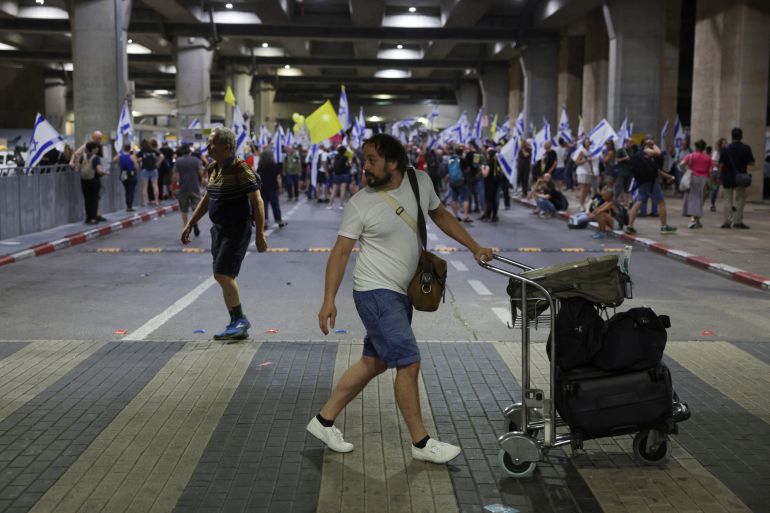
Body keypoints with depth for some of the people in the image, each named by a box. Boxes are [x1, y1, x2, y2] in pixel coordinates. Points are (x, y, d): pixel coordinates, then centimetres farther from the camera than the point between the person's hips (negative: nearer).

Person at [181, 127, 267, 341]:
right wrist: (190, 224, 20)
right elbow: (206, 199, 21)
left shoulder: (241, 170, -16)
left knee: (222, 275, -15)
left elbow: (257, 201, -17)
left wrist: (260, 234, -21)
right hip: (219, 228, 9)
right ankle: (237, 326, 19)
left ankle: (240, 320, 0)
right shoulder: (213, 169, 9)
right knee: (224, 277, 10)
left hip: (237, 229, -9)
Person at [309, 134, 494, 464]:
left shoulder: (420, 182, 2)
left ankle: (325, 420, 26)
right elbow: (340, 252, -9)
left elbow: (440, 216, 19)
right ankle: (421, 443, 7)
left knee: (375, 362, 13)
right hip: (375, 291, -7)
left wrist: (474, 247, 17)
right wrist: (329, 300, -16)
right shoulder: (360, 203, -11)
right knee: (409, 363, -8)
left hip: (399, 292, 7)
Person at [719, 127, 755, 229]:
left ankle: (726, 222, 6)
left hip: (727, 178, 1)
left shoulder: (726, 148, -5)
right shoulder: (746, 148, -6)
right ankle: (737, 222, 7)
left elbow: (721, 164, -6)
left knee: (728, 200, 9)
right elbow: (751, 163, -4)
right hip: (740, 178, -1)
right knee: (740, 200, 9)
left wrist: (719, 177, 2)